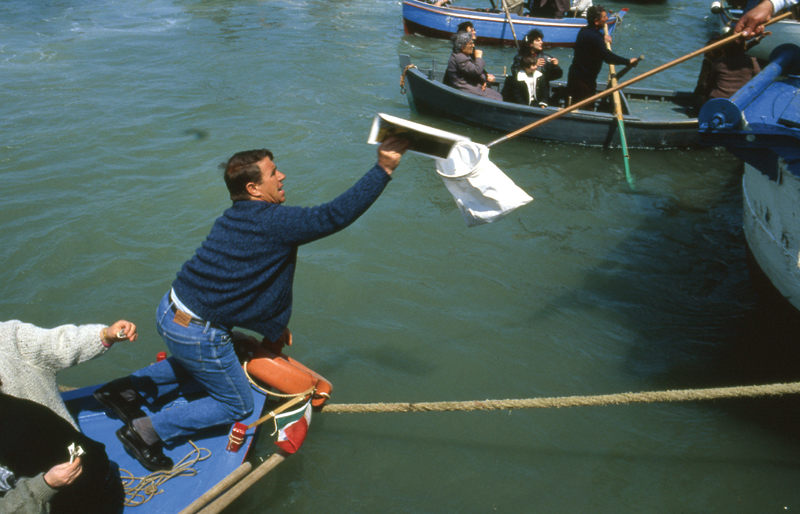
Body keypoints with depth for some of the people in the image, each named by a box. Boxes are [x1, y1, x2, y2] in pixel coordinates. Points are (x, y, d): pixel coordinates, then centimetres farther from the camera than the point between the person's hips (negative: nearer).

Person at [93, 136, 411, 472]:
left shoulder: (234, 218, 8)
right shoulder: (274, 223, -20)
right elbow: (336, 215, -22)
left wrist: (273, 329, 22)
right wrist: (383, 169, -20)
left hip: (168, 310, 9)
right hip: (198, 335, -8)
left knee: (197, 362, 39)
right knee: (237, 405, 13)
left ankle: (128, 389, 29)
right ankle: (147, 431, 8)